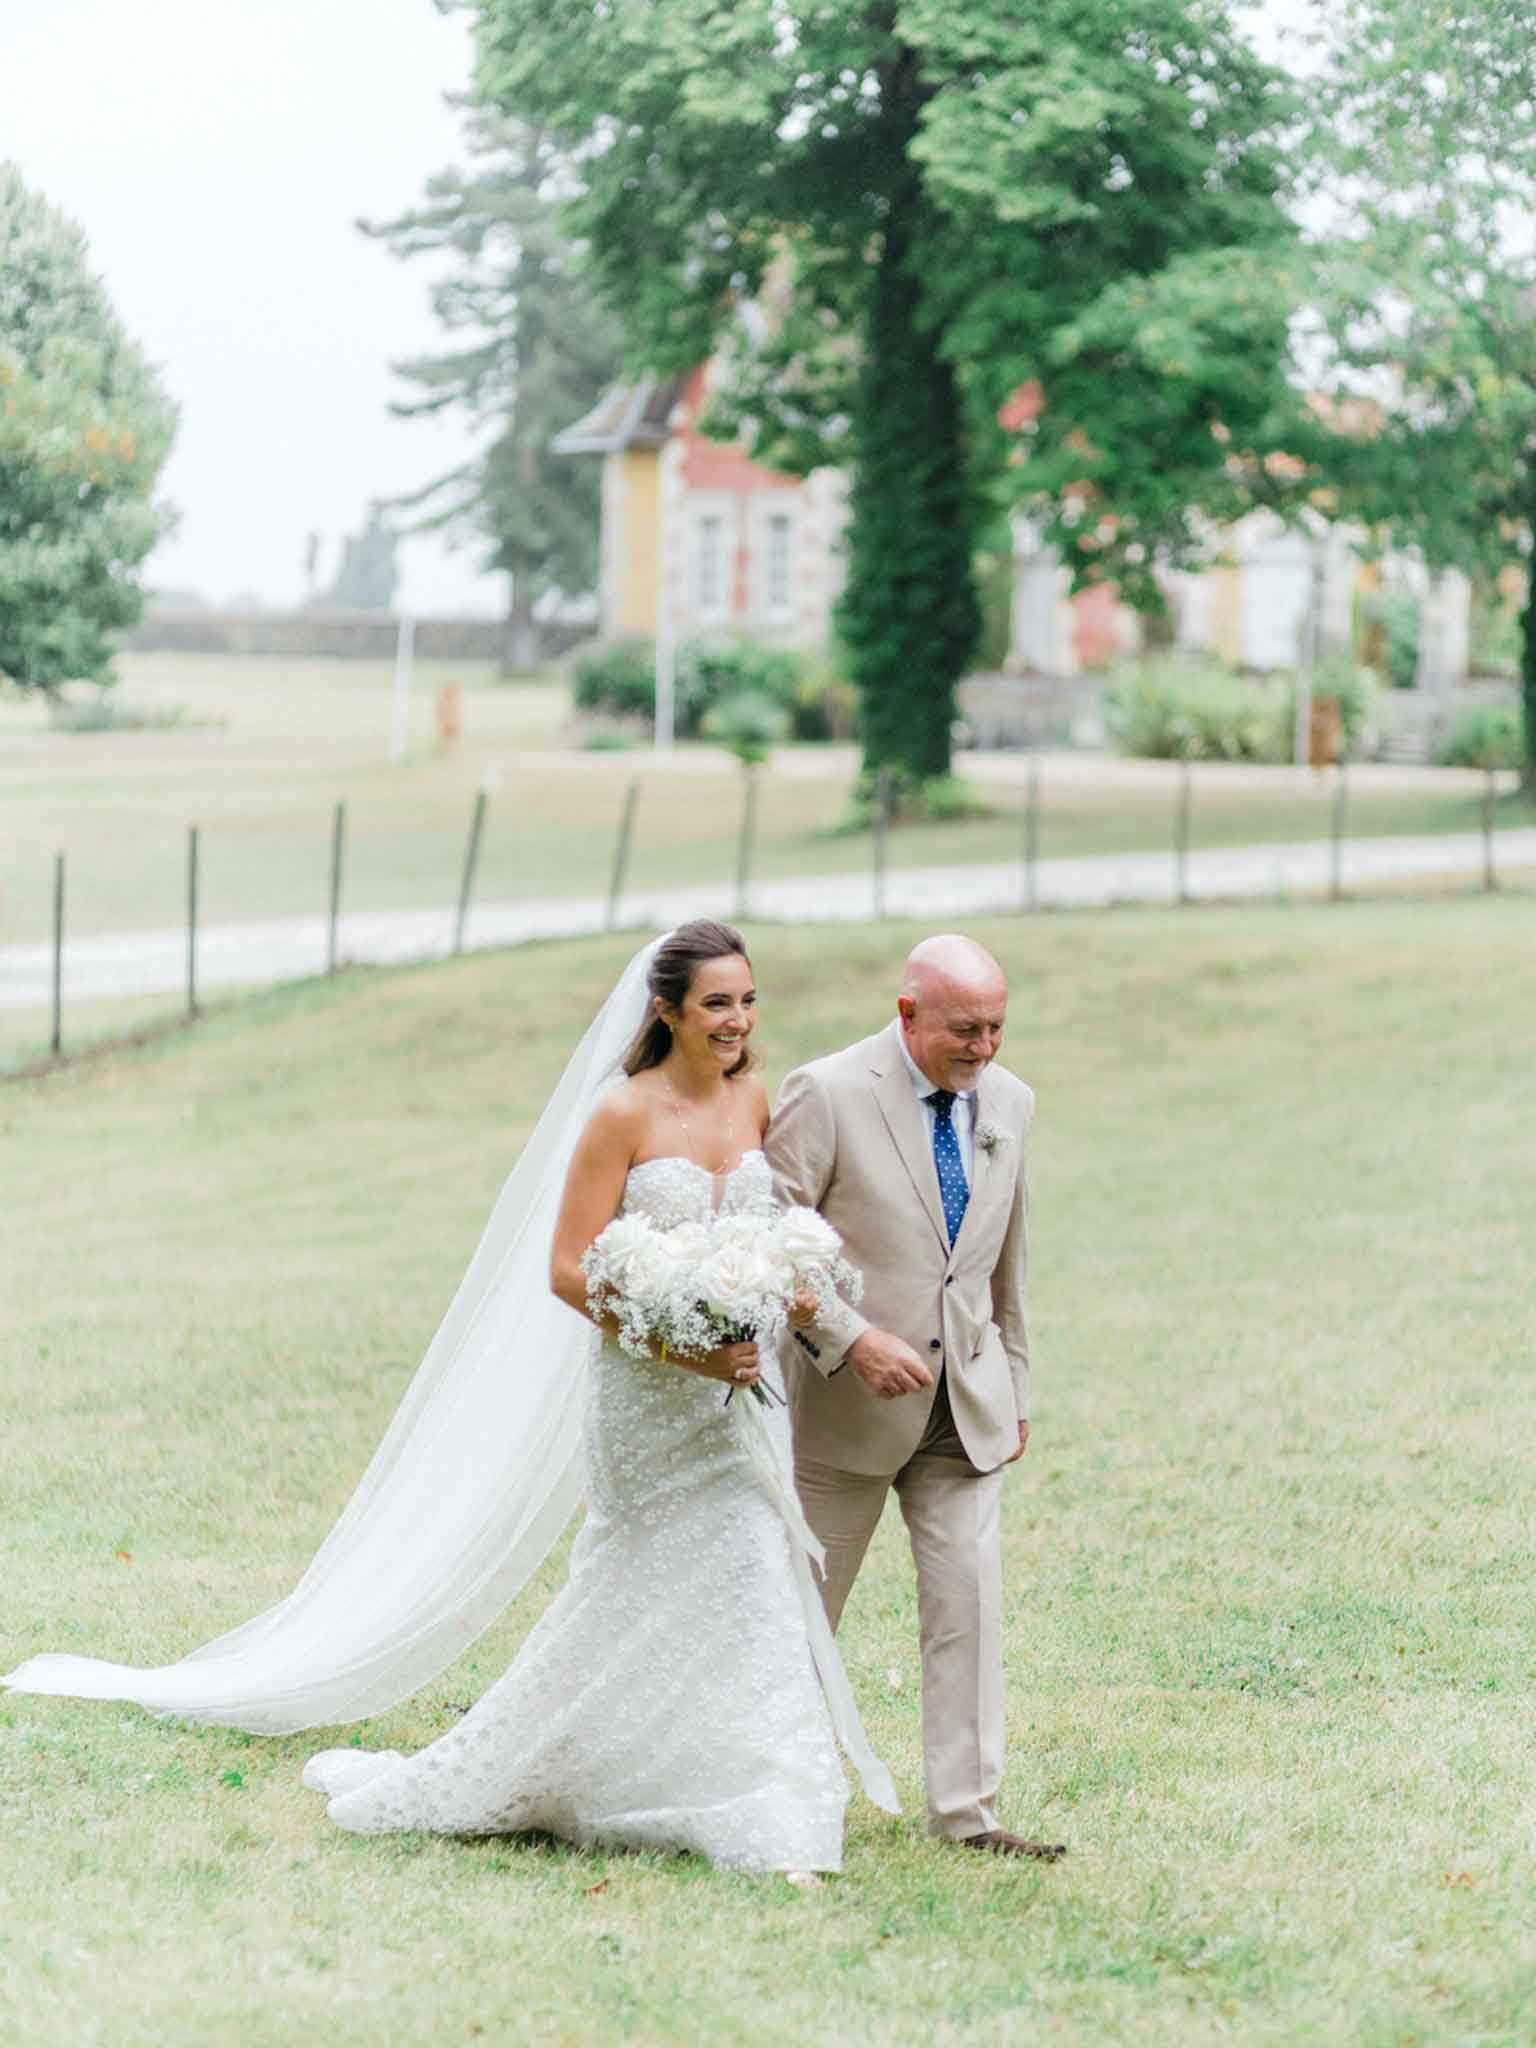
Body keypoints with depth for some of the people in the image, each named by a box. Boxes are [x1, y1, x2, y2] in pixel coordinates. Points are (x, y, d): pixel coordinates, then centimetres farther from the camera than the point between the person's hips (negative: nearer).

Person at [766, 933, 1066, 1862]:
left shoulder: (1009, 1103, 5)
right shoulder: (827, 1094, -13)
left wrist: (1017, 1391, 18)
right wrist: (853, 1339, -22)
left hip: (968, 1402, 4)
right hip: (845, 1398, -4)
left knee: (971, 1601, -3)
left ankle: (968, 1811, 2)